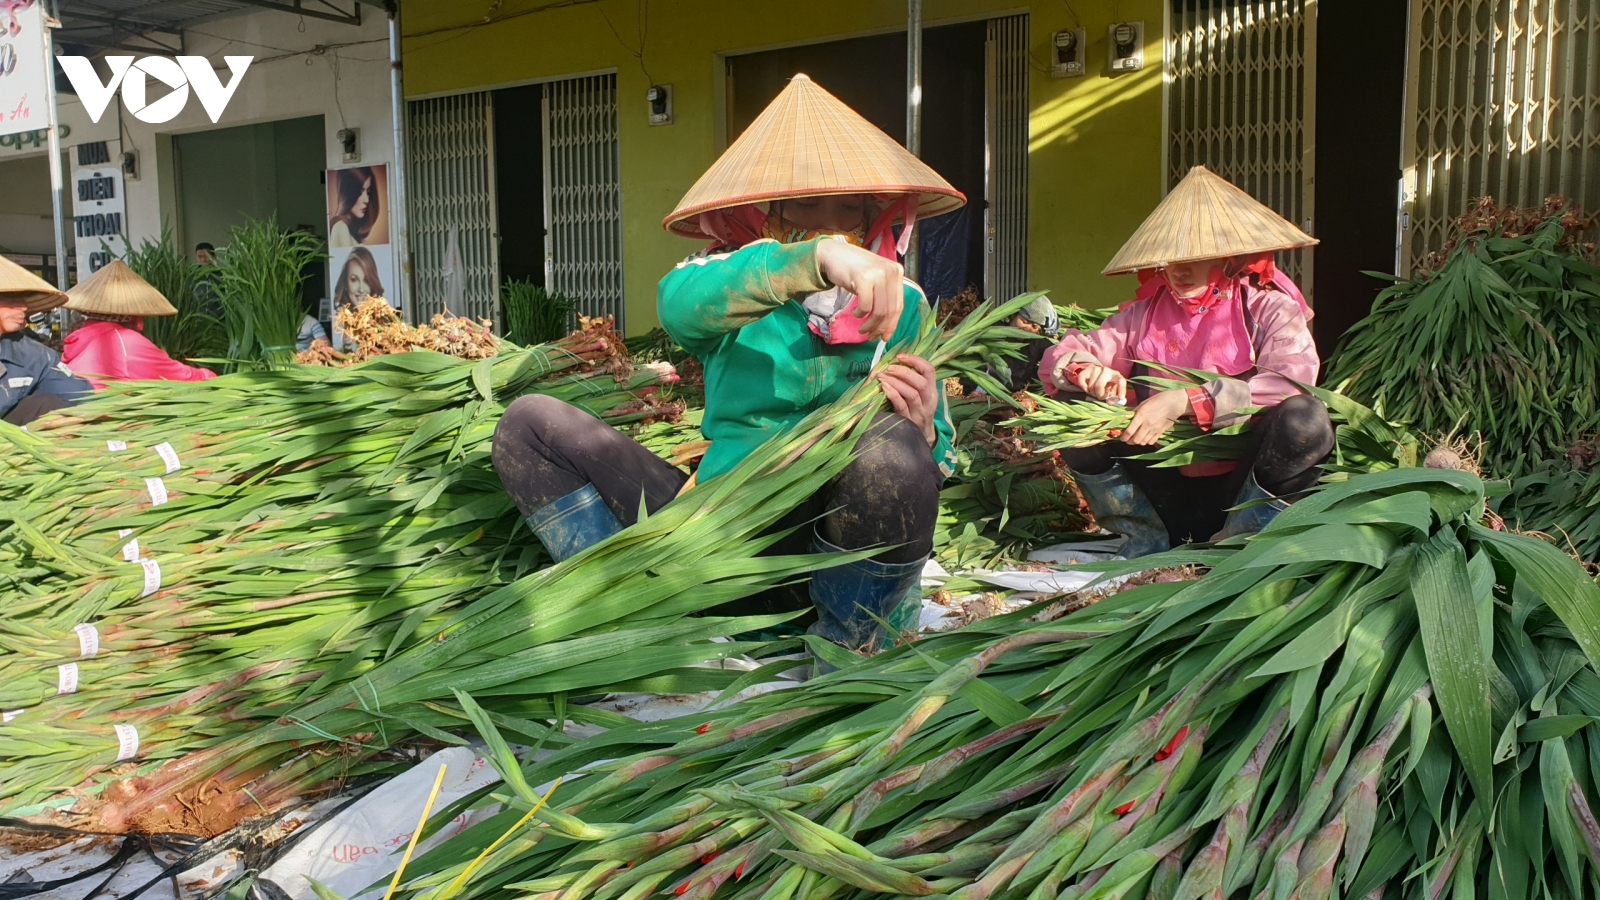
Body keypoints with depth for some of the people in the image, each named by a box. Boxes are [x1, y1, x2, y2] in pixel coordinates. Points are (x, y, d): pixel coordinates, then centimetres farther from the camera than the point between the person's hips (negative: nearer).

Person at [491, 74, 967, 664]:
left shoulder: (901, 308, 3)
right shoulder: (735, 281, 0)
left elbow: (931, 467, 1)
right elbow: (679, 303, -27)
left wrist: (921, 430, -24)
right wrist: (821, 256, -42)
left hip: (838, 549, -1)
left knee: (892, 444, -35)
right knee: (530, 424, -5)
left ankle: (844, 661, -11)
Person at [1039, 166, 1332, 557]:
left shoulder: (1269, 310, -2)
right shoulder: (1143, 315, 8)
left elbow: (1293, 381, -21)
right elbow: (1057, 359, 4)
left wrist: (1185, 402, -28)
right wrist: (1088, 371, -21)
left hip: (1238, 491, -2)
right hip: (1165, 493, 3)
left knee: (1305, 417, -30)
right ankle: (1150, 544, -5)